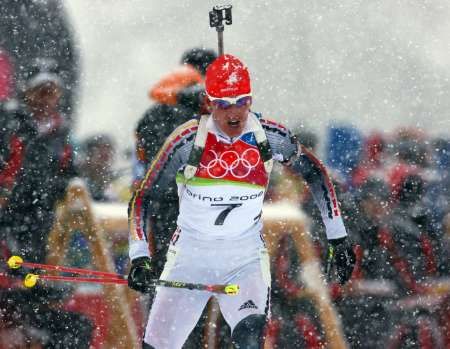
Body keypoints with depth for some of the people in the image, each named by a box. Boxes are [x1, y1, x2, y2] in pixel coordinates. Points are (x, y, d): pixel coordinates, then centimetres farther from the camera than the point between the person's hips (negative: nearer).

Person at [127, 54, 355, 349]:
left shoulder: (271, 137, -11)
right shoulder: (188, 141, -16)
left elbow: (315, 174, 6)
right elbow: (143, 199, -9)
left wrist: (338, 237, 5)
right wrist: (140, 257, -21)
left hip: (246, 258, 0)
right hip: (190, 255, 0)